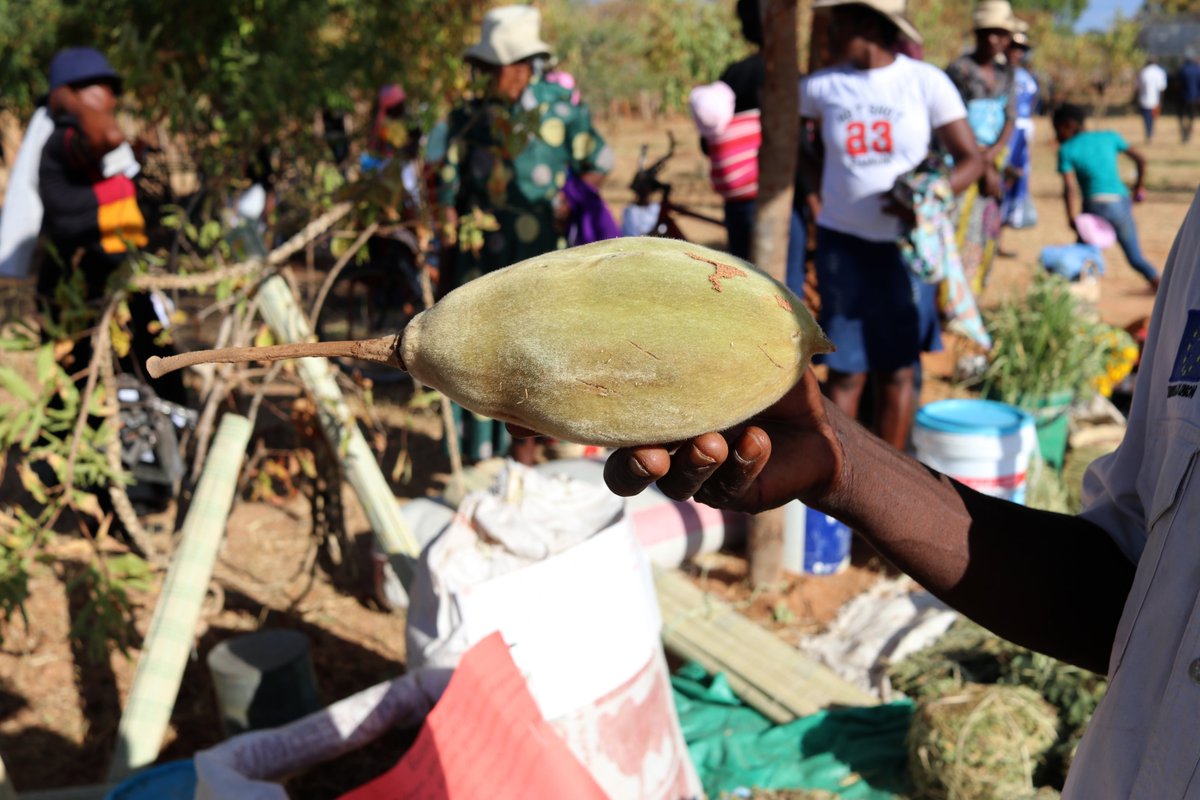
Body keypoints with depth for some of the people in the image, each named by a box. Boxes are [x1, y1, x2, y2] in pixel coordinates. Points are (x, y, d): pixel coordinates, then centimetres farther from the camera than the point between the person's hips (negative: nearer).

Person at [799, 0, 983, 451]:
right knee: (847, 371, 1)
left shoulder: (926, 81, -5)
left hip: (907, 243, 0)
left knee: (897, 371, 7)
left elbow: (971, 160, -4)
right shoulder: (821, 87, -1)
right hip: (844, 243, 0)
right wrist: (820, 176, 7)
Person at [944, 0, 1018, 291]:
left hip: (993, 162, 7)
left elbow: (1010, 120, 8)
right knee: (961, 231, -13)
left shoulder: (1005, 73, 13)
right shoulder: (960, 69, -7)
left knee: (986, 234, 8)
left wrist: (992, 156, -10)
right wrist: (983, 168, -13)